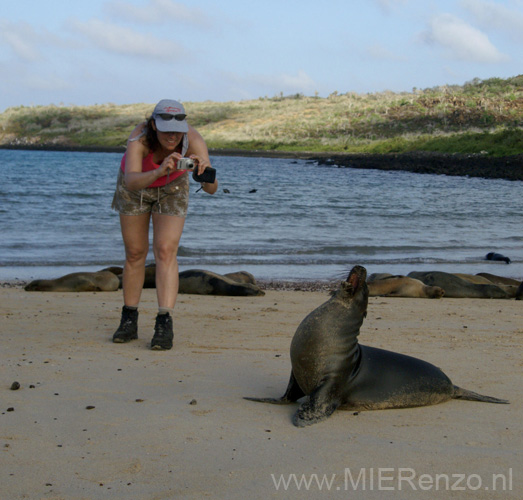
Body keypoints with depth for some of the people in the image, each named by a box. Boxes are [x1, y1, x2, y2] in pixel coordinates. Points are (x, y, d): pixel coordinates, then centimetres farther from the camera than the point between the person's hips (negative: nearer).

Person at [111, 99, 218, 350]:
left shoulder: (193, 141, -36)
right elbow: (131, 182, -55)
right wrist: (159, 172, -73)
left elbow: (211, 188, -44)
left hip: (172, 188, 0)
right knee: (135, 253, 7)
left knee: (166, 252, -15)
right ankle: (129, 321, 21)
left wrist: (205, 172, -66)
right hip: (136, 182, 0)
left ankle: (164, 324, -18)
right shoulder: (139, 140, -39)